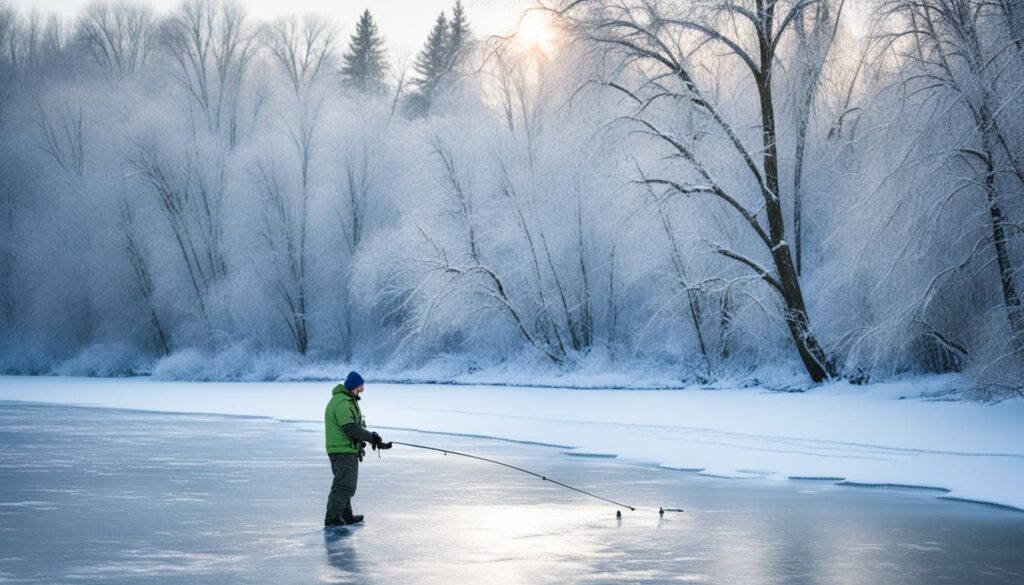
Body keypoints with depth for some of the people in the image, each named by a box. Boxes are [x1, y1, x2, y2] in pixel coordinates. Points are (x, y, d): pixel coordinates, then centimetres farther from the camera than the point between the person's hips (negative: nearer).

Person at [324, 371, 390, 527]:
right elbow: (350, 427, -23)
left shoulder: (346, 400, 18)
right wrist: (371, 437, -18)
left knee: (345, 484, 19)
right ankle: (332, 517, -10)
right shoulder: (343, 402, -17)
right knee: (344, 485, -10)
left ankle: (346, 515, 29)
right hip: (344, 450, -11)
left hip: (341, 449, 11)